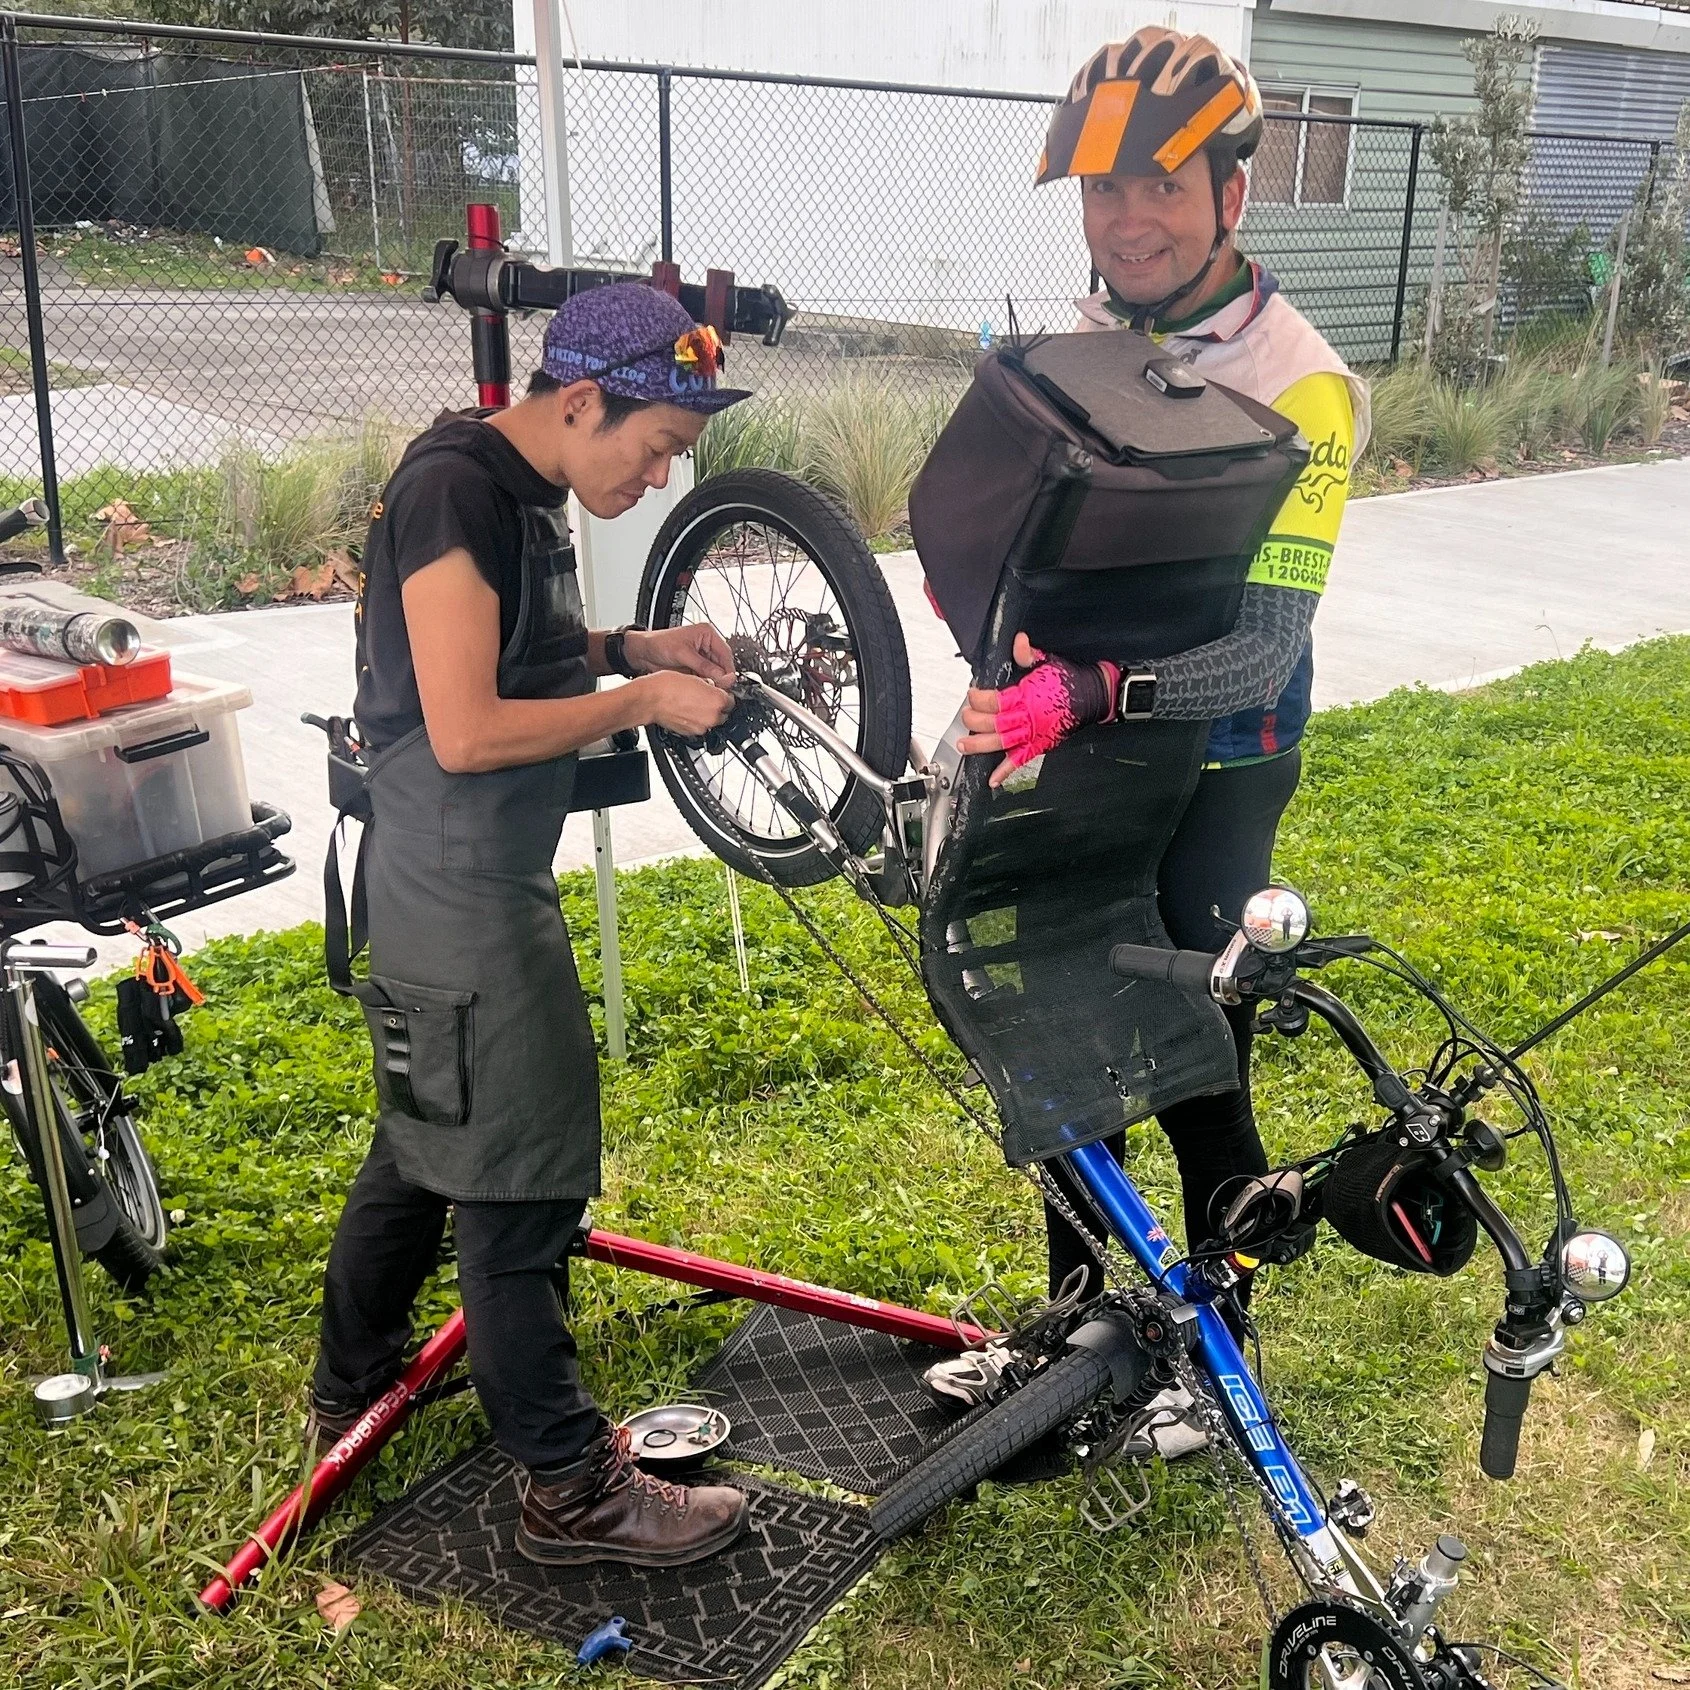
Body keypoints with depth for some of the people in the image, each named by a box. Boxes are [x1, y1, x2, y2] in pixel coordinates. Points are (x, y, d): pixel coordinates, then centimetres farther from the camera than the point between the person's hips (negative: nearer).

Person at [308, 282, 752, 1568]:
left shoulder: (523, 492, 10)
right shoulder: (456, 491, -20)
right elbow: (465, 729, -25)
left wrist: (636, 645, 6)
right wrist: (642, 699, -16)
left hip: (482, 887, 11)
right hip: (461, 900, -11)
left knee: (425, 1147, 23)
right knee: (518, 1184, -2)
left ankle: (354, 1386, 41)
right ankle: (573, 1490, 10)